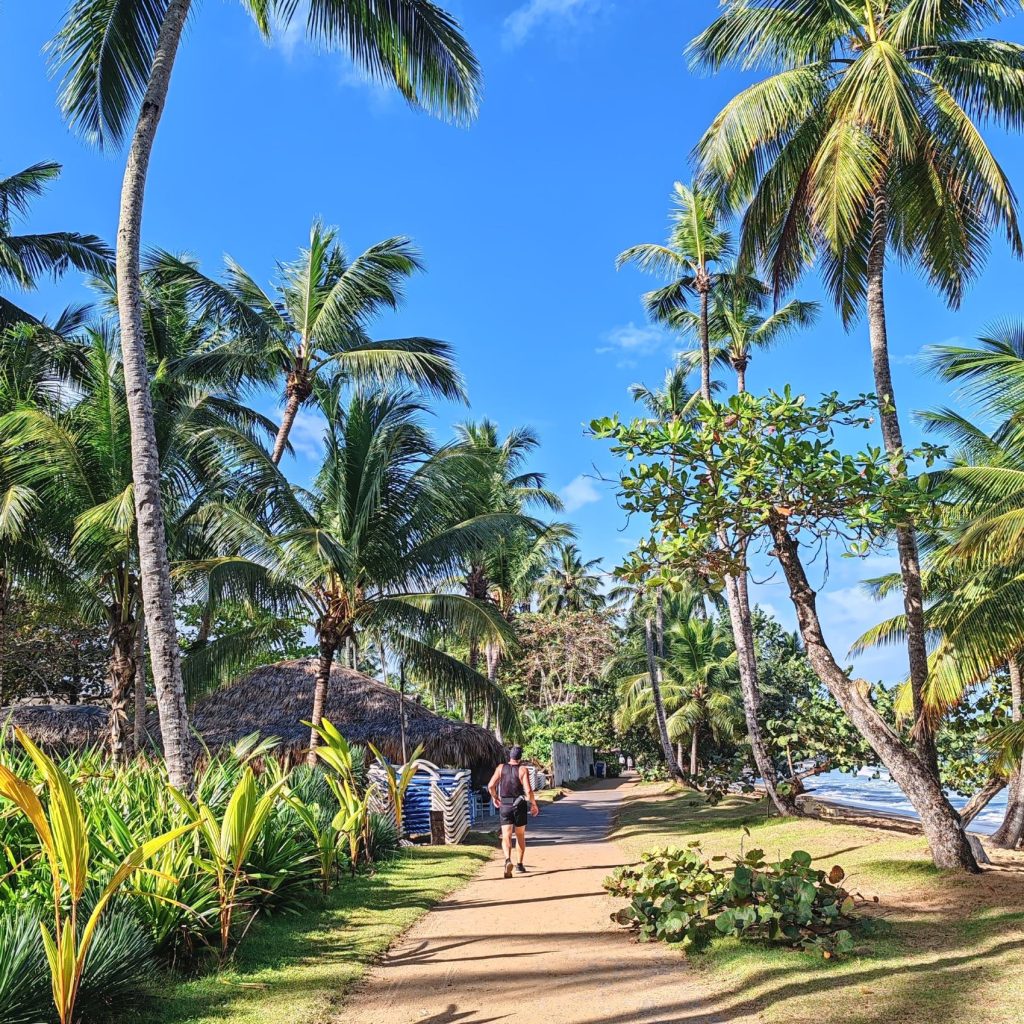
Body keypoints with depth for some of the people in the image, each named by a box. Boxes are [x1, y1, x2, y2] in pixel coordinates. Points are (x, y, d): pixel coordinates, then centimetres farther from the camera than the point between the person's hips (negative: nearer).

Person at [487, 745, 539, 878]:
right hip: (519, 805, -1)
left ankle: (508, 860, -27)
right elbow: (528, 790, -15)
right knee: (520, 836, 17)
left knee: (506, 836, -1)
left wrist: (494, 797, 14)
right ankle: (520, 865, 22)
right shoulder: (523, 769, -6)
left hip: (504, 806, 1)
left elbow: (491, 786, -5)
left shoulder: (501, 768, 1)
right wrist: (534, 804, -1)